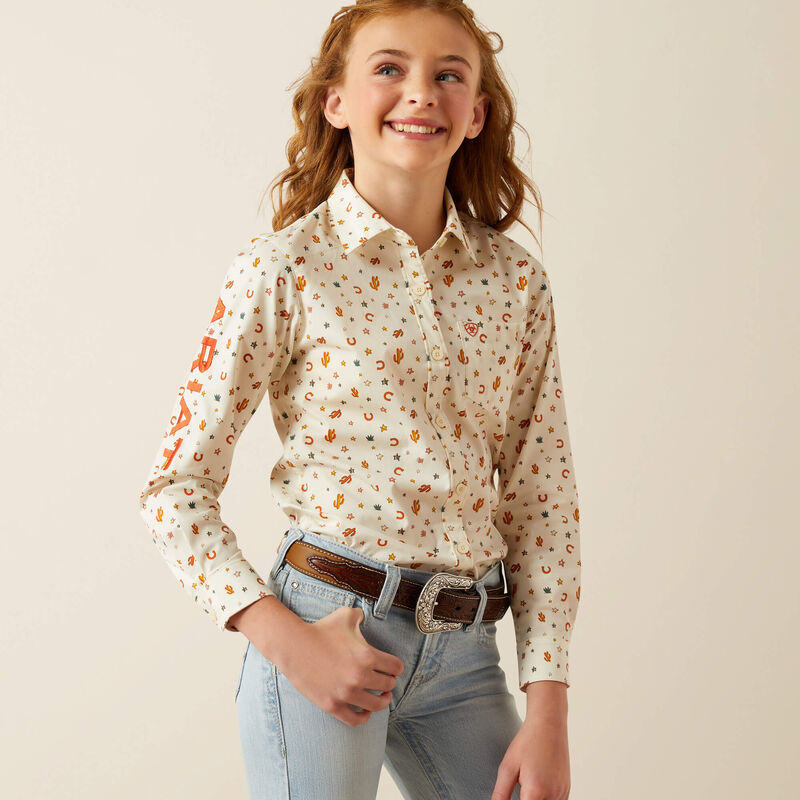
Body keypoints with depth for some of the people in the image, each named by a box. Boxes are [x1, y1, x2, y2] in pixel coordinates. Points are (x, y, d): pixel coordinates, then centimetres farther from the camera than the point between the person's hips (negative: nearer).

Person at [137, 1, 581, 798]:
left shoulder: (515, 282, 4)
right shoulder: (283, 269, -6)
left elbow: (544, 500, 6)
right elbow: (176, 488, -5)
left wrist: (548, 709, 0)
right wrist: (287, 641, -15)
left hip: (464, 653, 4)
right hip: (325, 637, -4)